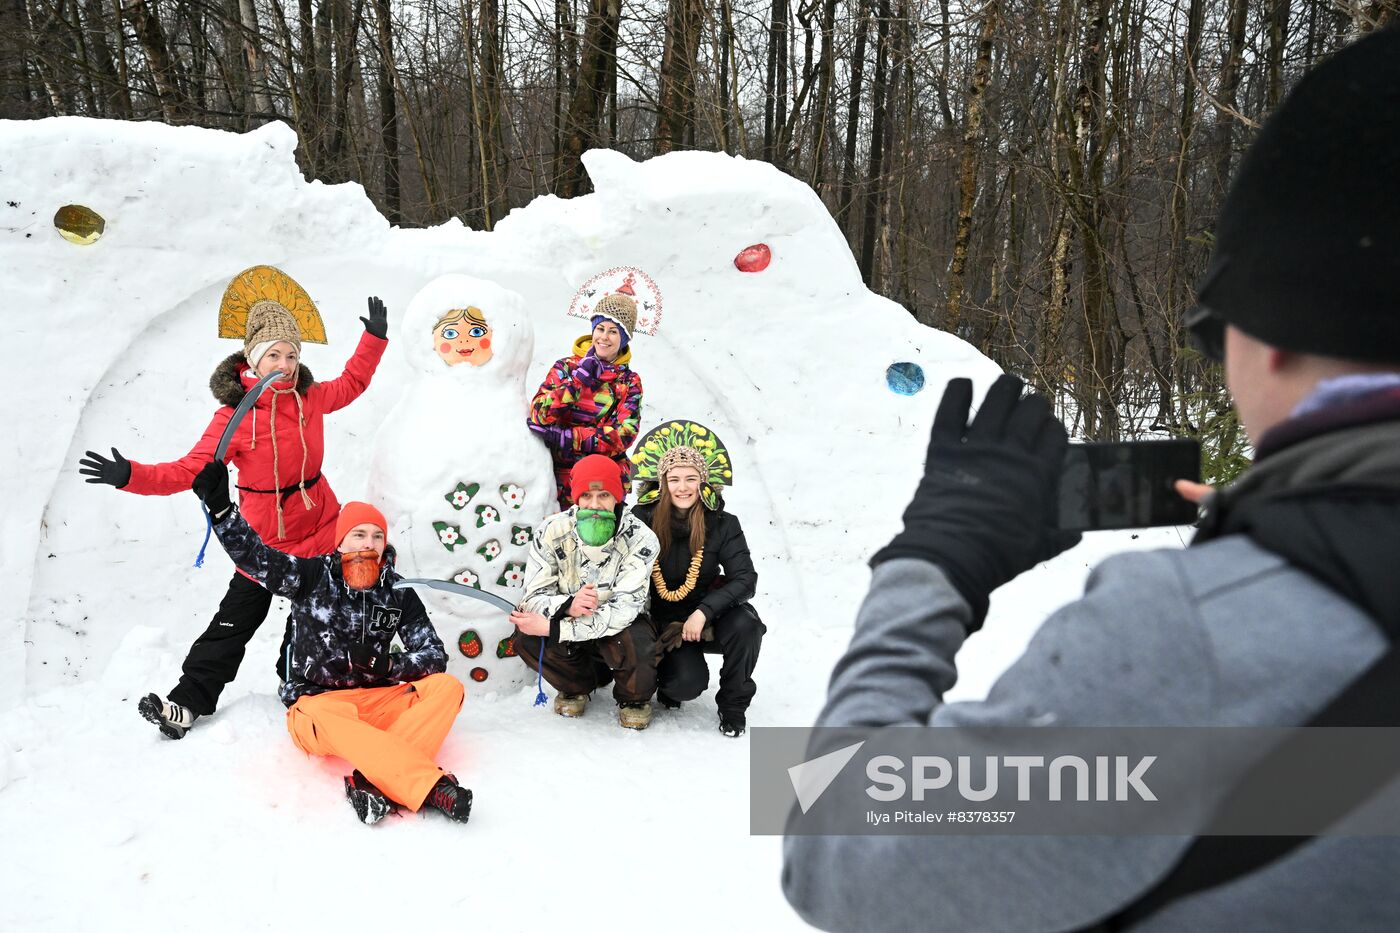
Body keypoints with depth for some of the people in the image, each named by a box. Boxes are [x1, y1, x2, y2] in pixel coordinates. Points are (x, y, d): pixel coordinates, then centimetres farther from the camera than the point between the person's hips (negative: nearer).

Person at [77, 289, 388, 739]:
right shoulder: (234, 417, -18)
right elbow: (191, 470, -23)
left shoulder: (310, 398, -4)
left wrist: (374, 338, 11)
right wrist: (131, 476, -35)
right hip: (266, 540, -4)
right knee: (234, 622, -1)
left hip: (322, 530, 4)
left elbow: (352, 383, 15)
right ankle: (189, 700, 9)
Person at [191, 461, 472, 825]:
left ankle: (379, 781, -41)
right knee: (327, 715, -40)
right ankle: (431, 786, -49)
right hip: (314, 704, -3)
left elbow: (435, 657, 2)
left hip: (377, 702, 3)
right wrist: (220, 507, -23)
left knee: (448, 687, -21)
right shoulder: (314, 576, 0)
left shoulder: (398, 593, 5)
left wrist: (388, 664, -15)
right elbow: (253, 556, -11)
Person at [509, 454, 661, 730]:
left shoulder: (640, 539, -24)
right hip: (570, 624, 3)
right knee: (524, 631, -27)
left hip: (618, 626, -2)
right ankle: (577, 685, 5)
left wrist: (552, 627, -38)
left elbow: (625, 607, -31)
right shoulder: (552, 531, -17)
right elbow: (533, 596, -17)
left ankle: (634, 697, 2)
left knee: (637, 643, -36)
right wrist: (567, 605, -42)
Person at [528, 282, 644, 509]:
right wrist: (579, 379, -13)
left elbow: (623, 435, -8)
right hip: (561, 476, 0)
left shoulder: (630, 382, 7)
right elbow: (538, 416, -5)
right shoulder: (566, 367, 7)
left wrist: (566, 437, -15)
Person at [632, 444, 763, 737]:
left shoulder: (722, 524, -9)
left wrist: (704, 612, -30)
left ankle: (733, 706, -6)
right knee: (688, 683, -28)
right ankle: (665, 681, 14)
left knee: (745, 623, -32)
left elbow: (746, 579, -17)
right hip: (663, 622, -1)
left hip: (707, 620, 1)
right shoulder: (643, 518, -11)